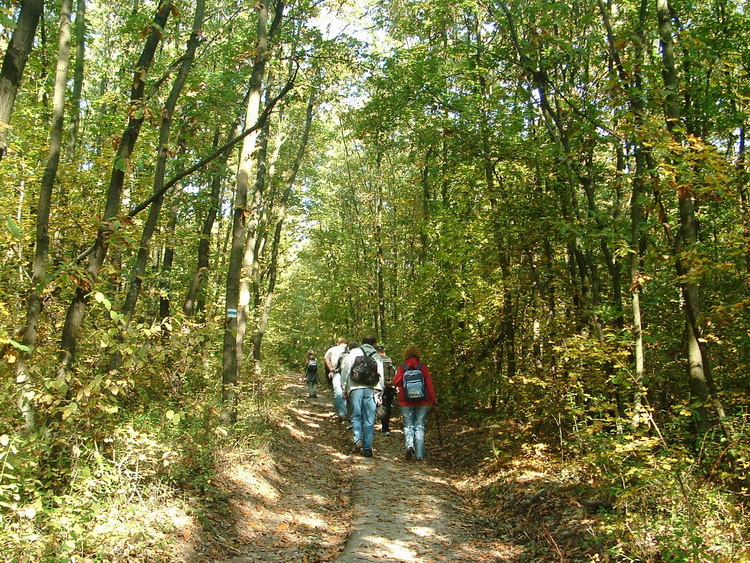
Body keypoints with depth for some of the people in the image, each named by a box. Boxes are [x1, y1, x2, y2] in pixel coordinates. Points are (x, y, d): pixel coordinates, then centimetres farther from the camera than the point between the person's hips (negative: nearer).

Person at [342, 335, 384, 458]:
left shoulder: (354, 352, 6)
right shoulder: (377, 356, 10)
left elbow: (345, 370, 1)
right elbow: (381, 377, 7)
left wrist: (345, 388, 7)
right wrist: (379, 395, 11)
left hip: (355, 388, -1)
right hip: (371, 389, 1)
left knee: (356, 416, 11)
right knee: (369, 420, 5)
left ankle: (357, 439, -8)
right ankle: (367, 448, 6)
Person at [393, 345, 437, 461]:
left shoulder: (402, 367, -1)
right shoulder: (423, 367, 1)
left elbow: (396, 382, -12)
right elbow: (429, 383, -3)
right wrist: (433, 399, 2)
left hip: (406, 402, -1)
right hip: (422, 402, 1)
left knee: (408, 426, 8)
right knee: (420, 427, 6)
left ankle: (409, 445, -18)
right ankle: (419, 454, 4)